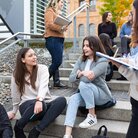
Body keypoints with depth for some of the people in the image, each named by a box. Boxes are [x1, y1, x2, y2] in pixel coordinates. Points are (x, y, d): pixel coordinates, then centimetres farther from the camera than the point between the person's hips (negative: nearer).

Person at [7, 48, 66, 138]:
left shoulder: (42, 68, -2)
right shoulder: (17, 75, 1)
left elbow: (43, 86, -21)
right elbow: (15, 96, 11)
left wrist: (40, 100, -40)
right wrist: (14, 112, 20)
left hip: (45, 104, 1)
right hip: (27, 106, -1)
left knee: (62, 100, -31)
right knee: (37, 105, -39)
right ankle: (19, 127, -9)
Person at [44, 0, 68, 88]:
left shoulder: (59, 13, 23)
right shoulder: (50, 11, -2)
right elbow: (49, 24, -15)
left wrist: (64, 27, 6)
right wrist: (61, 28, -20)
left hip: (59, 39, 9)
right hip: (53, 39, -9)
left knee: (56, 61, 7)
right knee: (57, 61, -12)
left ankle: (56, 82, 11)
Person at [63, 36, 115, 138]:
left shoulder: (102, 61, -14)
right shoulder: (81, 60, 6)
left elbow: (87, 79, -27)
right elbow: (71, 78, -1)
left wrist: (80, 73, -8)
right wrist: (80, 74, -20)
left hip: (102, 95, -5)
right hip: (85, 94, 5)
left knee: (83, 84, -32)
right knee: (73, 99, -27)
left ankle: (92, 117, -17)